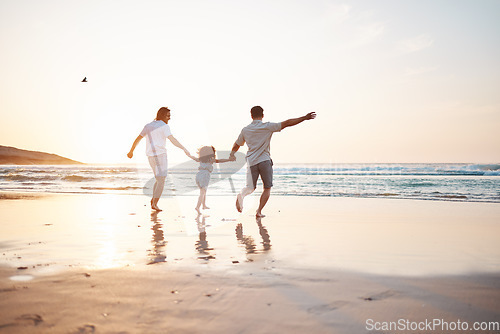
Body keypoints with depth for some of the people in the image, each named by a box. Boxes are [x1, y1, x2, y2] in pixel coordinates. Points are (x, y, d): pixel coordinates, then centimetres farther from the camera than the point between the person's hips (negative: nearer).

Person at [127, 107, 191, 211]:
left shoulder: (148, 126, 14)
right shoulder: (164, 126, -7)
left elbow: (138, 139, 17)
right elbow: (172, 140, -19)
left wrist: (131, 151, 27)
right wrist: (184, 149, -21)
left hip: (150, 156, 7)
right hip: (160, 154, -7)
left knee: (159, 179, 21)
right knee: (161, 181, -5)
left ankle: (153, 199, 15)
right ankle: (154, 204, -12)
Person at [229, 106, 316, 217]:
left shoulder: (245, 130, 8)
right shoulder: (268, 127, -2)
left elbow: (236, 145, 20)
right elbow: (287, 123, -6)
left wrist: (232, 154, 41)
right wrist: (305, 118, -1)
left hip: (251, 162, 3)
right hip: (264, 161, -3)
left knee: (250, 187, 7)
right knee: (267, 188, 11)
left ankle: (241, 194, -27)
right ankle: (259, 211, 1)